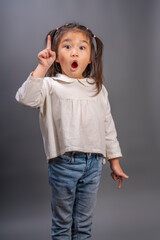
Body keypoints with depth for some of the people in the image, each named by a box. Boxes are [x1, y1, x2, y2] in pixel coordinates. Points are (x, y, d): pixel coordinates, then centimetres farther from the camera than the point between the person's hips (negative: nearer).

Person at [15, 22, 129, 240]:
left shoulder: (98, 89, 11)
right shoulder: (51, 85, -3)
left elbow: (108, 125, 15)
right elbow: (26, 98, -22)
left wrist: (114, 162, 15)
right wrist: (41, 68, -28)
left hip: (93, 163, 4)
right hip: (64, 163, -4)